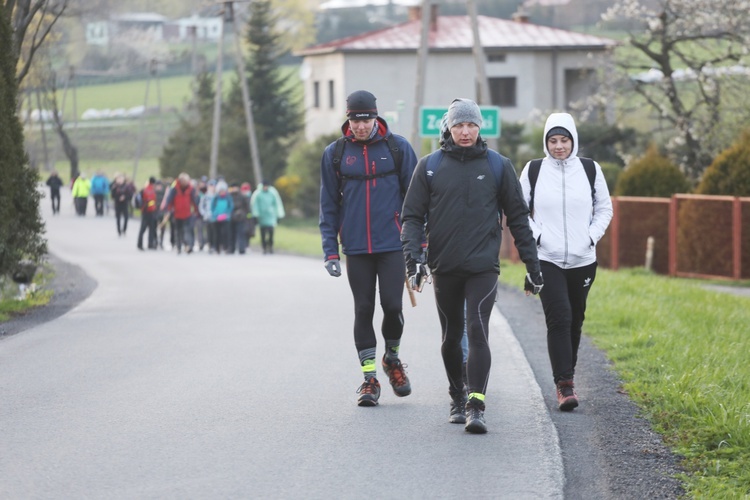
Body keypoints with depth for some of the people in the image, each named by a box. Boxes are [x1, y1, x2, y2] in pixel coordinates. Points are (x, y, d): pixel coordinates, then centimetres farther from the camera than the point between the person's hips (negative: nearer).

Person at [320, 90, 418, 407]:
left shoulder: (397, 147, 0)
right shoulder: (335, 153, 4)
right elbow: (329, 206, 8)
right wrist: (330, 251, 2)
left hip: (392, 245, -1)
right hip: (356, 248, 1)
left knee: (392, 306, -5)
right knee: (363, 310, 4)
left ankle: (392, 358, 23)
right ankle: (369, 378, 12)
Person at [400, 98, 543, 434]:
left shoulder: (498, 166, 4)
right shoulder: (429, 167, 5)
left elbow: (517, 217, 8)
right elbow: (413, 216, 5)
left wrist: (532, 265, 6)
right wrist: (413, 258, -10)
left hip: (483, 266, -2)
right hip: (444, 267, 2)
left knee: (477, 331, -16)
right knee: (451, 337, 11)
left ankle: (476, 407, -20)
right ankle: (457, 399, 28)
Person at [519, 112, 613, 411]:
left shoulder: (590, 170, 4)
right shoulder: (533, 171, 1)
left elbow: (605, 208, 13)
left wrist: (592, 236, -2)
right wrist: (535, 236, -5)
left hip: (583, 260, 2)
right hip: (547, 260, -2)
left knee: (575, 320, 10)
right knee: (559, 318, -14)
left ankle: (566, 376, 27)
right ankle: (564, 386, -16)